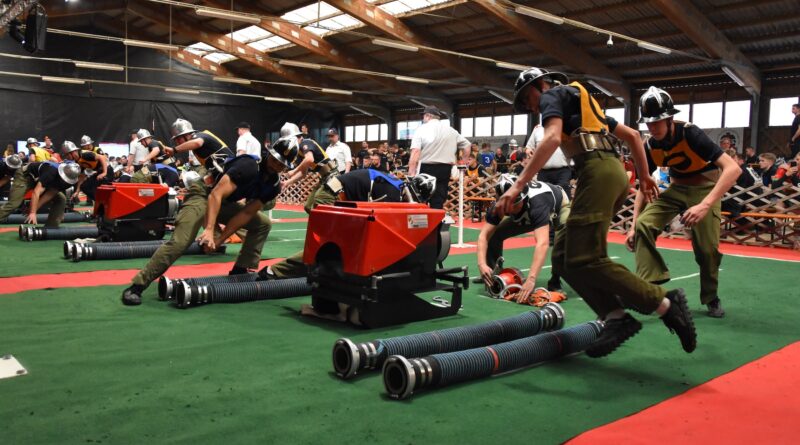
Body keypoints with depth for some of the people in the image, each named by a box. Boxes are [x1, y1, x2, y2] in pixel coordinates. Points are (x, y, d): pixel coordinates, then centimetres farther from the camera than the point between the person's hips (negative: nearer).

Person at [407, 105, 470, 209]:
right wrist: (462, 164, 25)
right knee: (439, 202, 6)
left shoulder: (422, 129, -2)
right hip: (445, 169, 4)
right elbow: (466, 145, 18)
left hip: (426, 168, -4)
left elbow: (415, 153, -13)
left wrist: (411, 173, -16)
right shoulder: (450, 130, 13)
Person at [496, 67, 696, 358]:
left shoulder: (554, 94, 8)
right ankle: (616, 317, -3)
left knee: (584, 261, -14)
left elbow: (553, 138, -13)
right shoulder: (584, 105, 34)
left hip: (598, 171, -9)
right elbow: (632, 135, 34)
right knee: (562, 257, 4)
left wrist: (518, 185, -20)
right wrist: (644, 176, 38)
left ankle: (665, 304, -9)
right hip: (613, 172, 9)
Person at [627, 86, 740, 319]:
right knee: (643, 225, -17)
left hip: (705, 187, -4)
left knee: (706, 247, -13)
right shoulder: (651, 146, -13)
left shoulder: (690, 134, -28)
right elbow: (643, 186, 0)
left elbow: (733, 168, -37)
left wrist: (704, 206, -47)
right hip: (676, 188, 5)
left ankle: (711, 298, 13)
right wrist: (633, 225, -6)